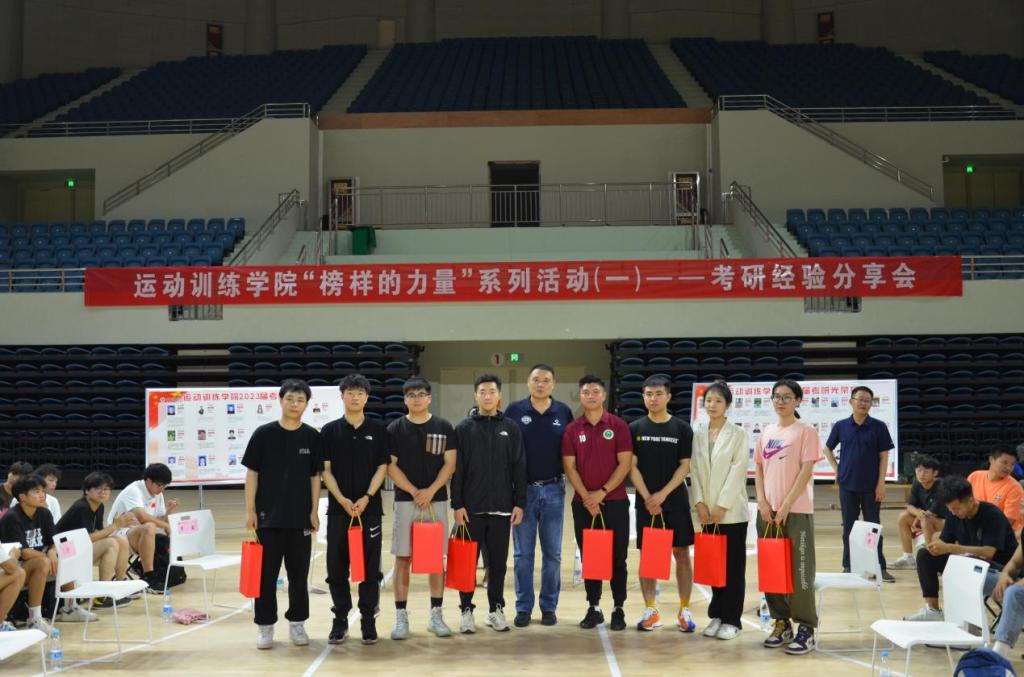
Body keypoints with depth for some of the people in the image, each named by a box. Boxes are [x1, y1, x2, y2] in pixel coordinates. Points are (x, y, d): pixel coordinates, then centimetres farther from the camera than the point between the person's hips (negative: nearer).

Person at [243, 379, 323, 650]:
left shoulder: (312, 437, 2)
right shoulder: (264, 433, -2)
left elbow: (315, 476, 6)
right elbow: (252, 473, 0)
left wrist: (314, 511, 1)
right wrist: (250, 510, -4)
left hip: (300, 516, 1)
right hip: (268, 515, -1)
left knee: (299, 572, 8)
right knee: (266, 573, 4)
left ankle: (297, 623, 20)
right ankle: (265, 625, 14)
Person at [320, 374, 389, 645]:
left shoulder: (378, 429, 4)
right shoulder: (330, 430, 5)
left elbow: (382, 467, 1)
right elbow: (326, 470, 1)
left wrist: (366, 498, -12)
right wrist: (342, 500, -11)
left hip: (369, 508, 0)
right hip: (338, 508, 1)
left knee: (370, 567, 2)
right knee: (337, 567, 4)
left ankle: (368, 619, 12)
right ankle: (340, 619, 15)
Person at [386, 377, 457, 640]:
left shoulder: (444, 427, 4)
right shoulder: (395, 429, 2)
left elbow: (450, 464, 0)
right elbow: (390, 466, -1)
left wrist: (430, 491, -12)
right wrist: (413, 491, -11)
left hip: (436, 500, 1)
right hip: (405, 500, -1)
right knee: (403, 558, 0)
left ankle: (436, 614, 13)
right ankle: (401, 616, 7)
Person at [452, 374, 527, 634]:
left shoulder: (510, 428, 5)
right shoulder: (464, 428, 1)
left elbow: (519, 468, 4)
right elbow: (456, 469, -1)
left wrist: (519, 503, -1)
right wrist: (457, 504, -7)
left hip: (501, 508, 1)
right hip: (471, 508, -1)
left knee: (498, 562, 8)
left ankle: (496, 609, 19)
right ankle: (466, 610, 15)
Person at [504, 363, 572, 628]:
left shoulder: (563, 412, 3)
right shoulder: (514, 410, -1)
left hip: (554, 490, 1)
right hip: (523, 489, -1)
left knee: (552, 553, 7)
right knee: (522, 553, 5)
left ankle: (549, 606, 17)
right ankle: (523, 607, 14)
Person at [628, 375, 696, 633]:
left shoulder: (682, 429, 1)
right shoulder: (635, 429, 3)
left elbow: (685, 466, -2)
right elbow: (632, 467, 0)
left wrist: (663, 494, -11)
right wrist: (648, 498, -9)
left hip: (676, 501, -1)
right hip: (645, 501, 1)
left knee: (682, 553, 1)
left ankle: (684, 610, 9)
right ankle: (650, 610, 12)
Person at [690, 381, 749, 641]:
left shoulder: (738, 434, -3)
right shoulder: (698, 433, 7)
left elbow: (738, 471, -9)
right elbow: (694, 469, 6)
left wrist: (722, 505, -13)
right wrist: (699, 501, -5)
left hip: (732, 510, -3)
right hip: (707, 510, 3)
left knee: (733, 566, 2)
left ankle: (731, 619, 8)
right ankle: (717, 615, 17)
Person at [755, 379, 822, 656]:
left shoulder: (806, 431, -4)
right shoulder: (766, 432, 12)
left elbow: (806, 471, -9)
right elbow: (759, 469, 13)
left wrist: (786, 505, -14)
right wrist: (762, 502, -1)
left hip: (796, 511, -5)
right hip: (767, 510, 5)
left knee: (799, 570, -3)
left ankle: (806, 629, 5)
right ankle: (781, 623, 19)